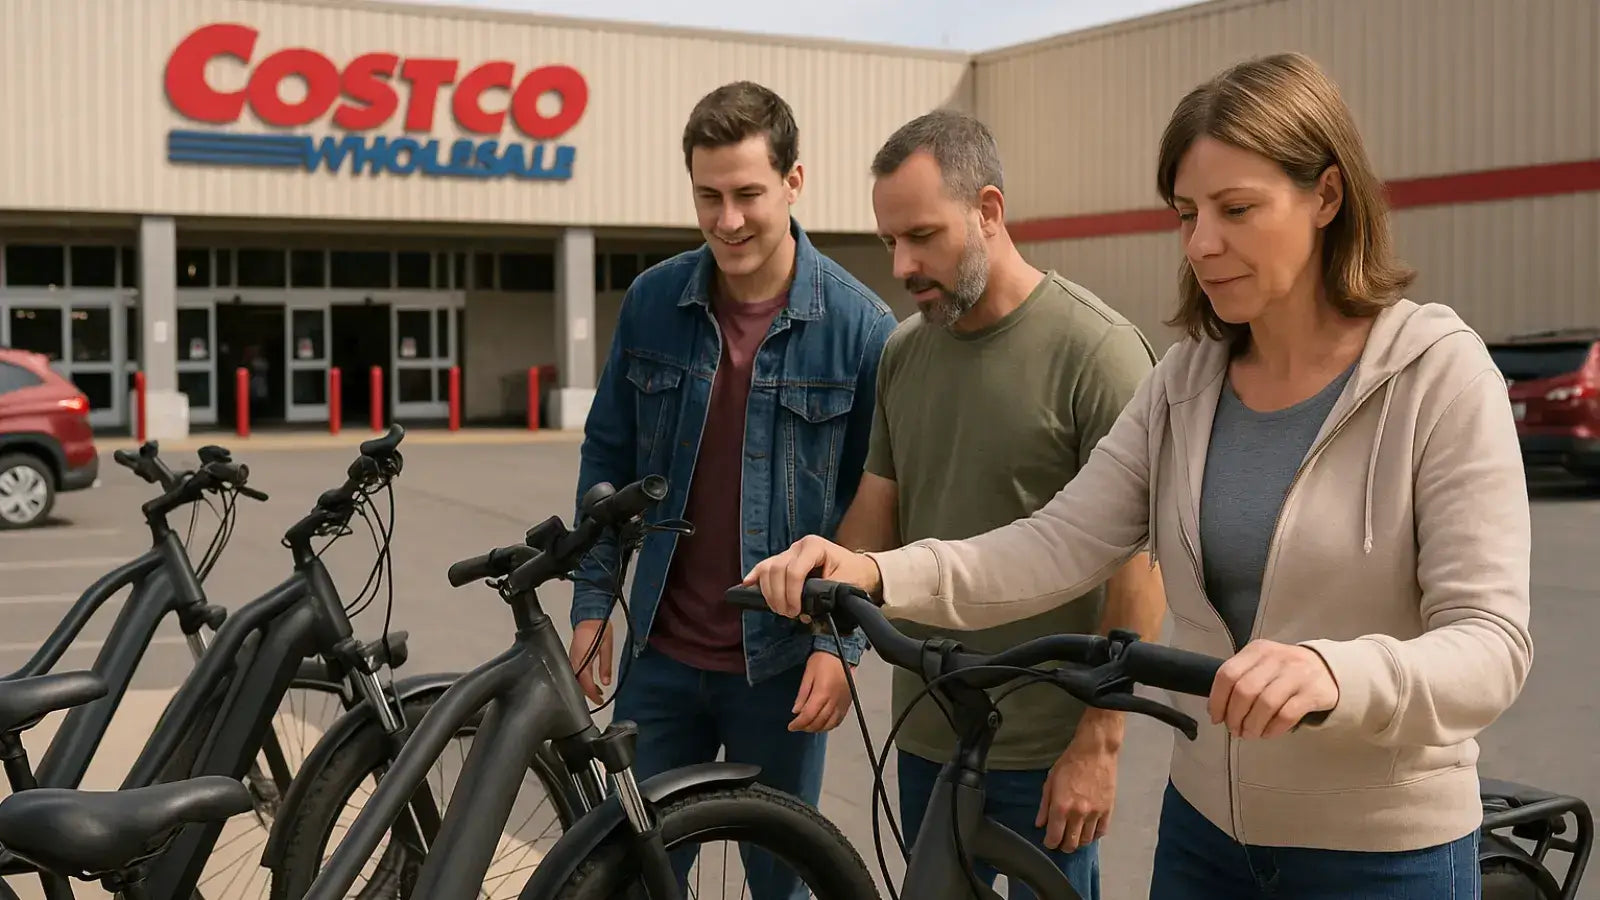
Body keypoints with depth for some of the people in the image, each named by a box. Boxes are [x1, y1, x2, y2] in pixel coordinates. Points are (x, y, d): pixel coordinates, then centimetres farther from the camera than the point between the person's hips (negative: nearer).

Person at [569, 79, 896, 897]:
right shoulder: (651, 301, -2)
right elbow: (608, 459, 6)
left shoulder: (859, 325, -11)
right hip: (661, 654, 3)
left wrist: (841, 643, -12)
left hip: (783, 664, -2)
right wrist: (591, 601, 3)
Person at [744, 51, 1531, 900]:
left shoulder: (1439, 374, -14)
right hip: (1204, 828, 5)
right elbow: (1065, 541, -10)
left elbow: (1491, 643, -20)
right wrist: (879, 574, -26)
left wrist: (1334, 673, -41)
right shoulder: (1186, 379, 0)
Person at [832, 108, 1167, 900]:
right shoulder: (902, 352, 4)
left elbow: (1140, 560, -15)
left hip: (1046, 750, -5)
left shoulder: (1094, 349, -14)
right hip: (925, 735, 6)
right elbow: (874, 517, 8)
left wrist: (1101, 742, -15)